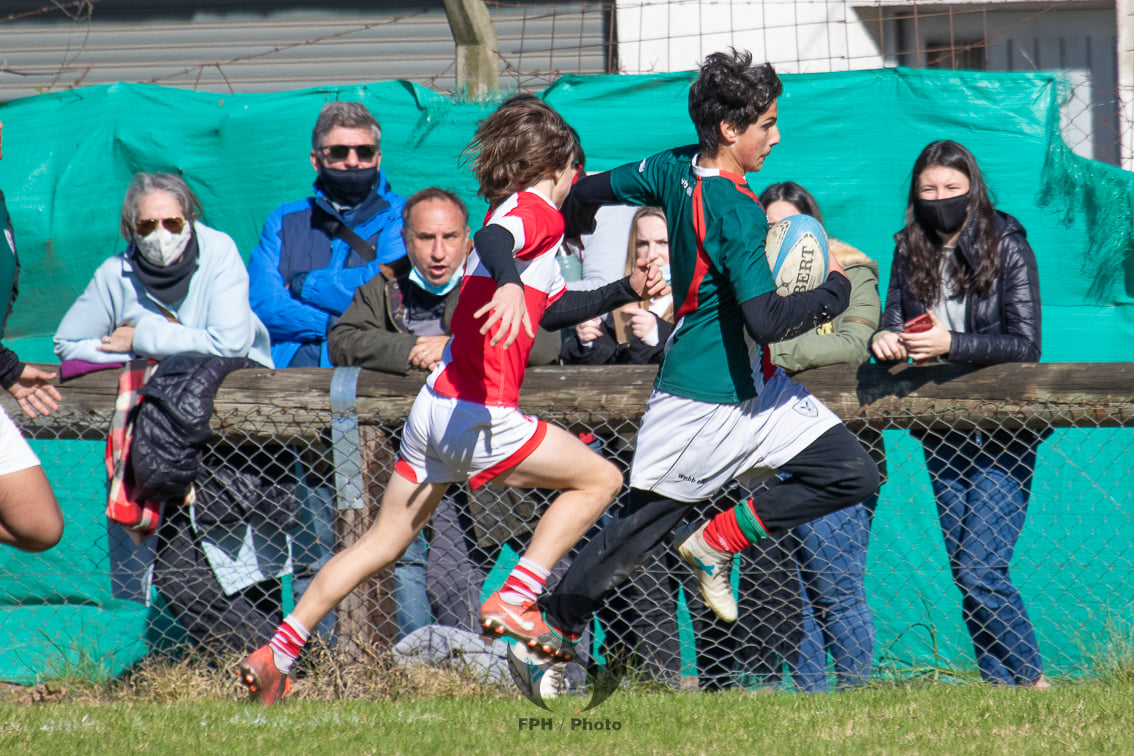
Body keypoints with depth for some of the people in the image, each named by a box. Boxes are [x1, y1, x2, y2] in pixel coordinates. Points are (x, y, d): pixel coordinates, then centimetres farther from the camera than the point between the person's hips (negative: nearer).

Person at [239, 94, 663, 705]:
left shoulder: (518, 214, 22)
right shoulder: (535, 210, -6)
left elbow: (550, 310, 34)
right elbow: (493, 240, -30)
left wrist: (625, 292, 30)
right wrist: (509, 283, -50)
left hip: (434, 405, 9)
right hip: (477, 415, -9)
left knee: (384, 541, 16)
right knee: (600, 478, 3)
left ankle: (275, 655, 12)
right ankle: (512, 602, -6)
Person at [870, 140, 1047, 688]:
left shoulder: (1007, 247, -7)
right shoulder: (910, 253, 6)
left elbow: (1025, 345, -13)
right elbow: (894, 325, 8)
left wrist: (951, 344, -25)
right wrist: (885, 340, -16)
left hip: (1002, 435, -5)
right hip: (944, 436, 5)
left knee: (980, 569, -14)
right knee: (965, 574, 5)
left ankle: (1032, 681, -3)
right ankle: (1000, 686, 11)